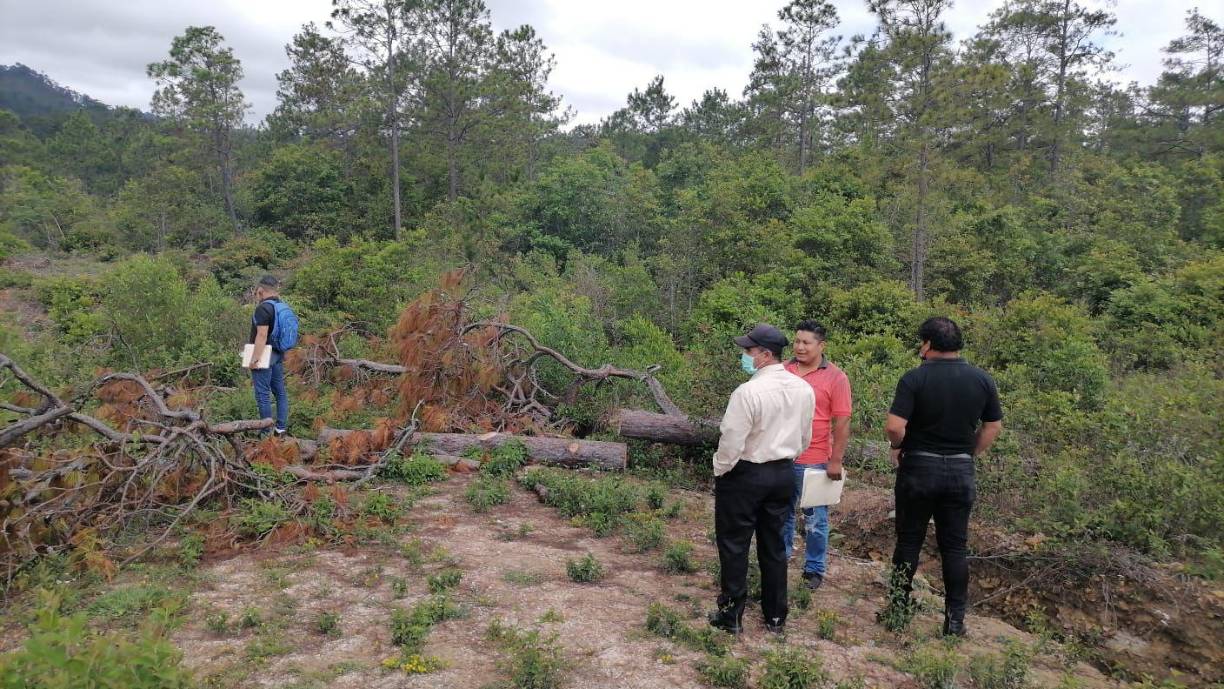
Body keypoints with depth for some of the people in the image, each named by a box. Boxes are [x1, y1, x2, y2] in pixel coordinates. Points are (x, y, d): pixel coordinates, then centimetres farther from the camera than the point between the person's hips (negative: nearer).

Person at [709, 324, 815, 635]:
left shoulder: (748, 392, -23)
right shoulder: (804, 390, -1)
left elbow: (732, 442, -19)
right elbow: (804, 439, 9)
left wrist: (720, 470, -2)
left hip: (745, 475, -6)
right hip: (784, 474, 6)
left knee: (734, 545, 8)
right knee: (773, 545, 17)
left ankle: (732, 616, 17)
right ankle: (775, 616, 26)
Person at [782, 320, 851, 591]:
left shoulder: (835, 377, -8)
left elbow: (842, 423, -8)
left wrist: (836, 461, -11)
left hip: (814, 461, -4)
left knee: (814, 519, 8)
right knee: (782, 513, 17)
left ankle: (814, 570, 22)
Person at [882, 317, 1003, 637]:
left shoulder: (915, 378, -14)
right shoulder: (982, 379, -1)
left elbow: (894, 426, -20)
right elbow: (994, 427, 6)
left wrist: (898, 446, -1)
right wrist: (971, 454, 16)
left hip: (919, 469, -3)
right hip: (961, 471, 3)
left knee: (909, 540, 10)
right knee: (955, 546, 10)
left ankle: (899, 609, 19)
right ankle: (955, 621, 15)